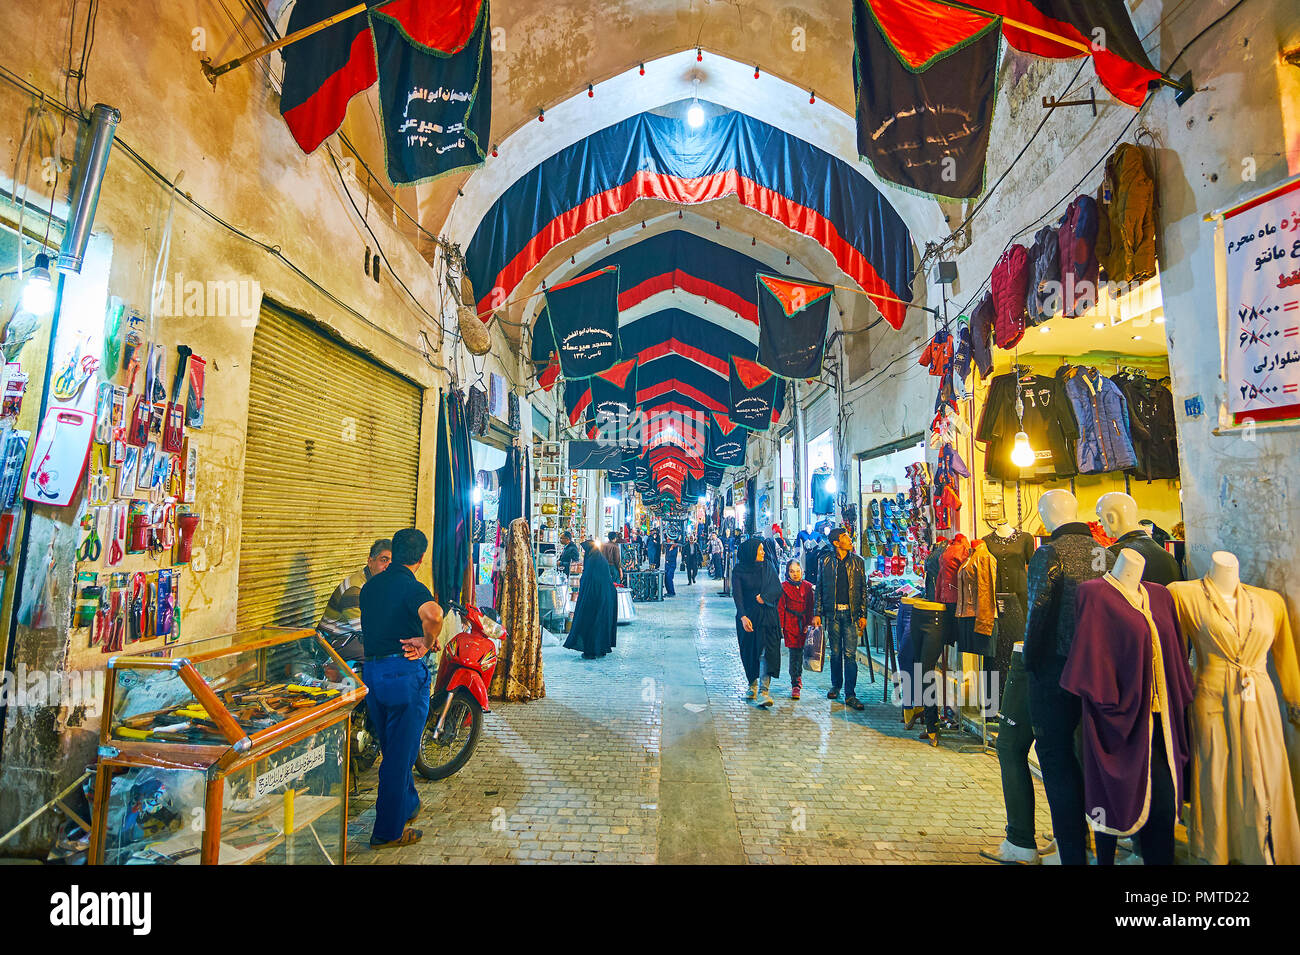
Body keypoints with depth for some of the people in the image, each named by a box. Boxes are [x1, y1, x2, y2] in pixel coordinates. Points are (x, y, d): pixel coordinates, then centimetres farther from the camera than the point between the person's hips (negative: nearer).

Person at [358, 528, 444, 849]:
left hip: (370, 671, 8)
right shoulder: (412, 587, -15)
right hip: (404, 673, -8)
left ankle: (408, 806, 41)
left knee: (392, 749, 23)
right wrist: (427, 642, -18)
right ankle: (388, 831, 15)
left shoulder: (370, 585, 10)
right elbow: (433, 614, -37)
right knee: (401, 754, 5)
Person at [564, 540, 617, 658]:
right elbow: (609, 580, 14)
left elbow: (586, 583, -17)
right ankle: (602, 649, 21)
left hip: (593, 599, -8)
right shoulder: (603, 561, 9)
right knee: (602, 622, 14)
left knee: (589, 623, 2)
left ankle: (590, 652, 5)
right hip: (606, 599, 8)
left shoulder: (591, 561, -15)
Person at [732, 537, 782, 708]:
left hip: (767, 616, 1)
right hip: (748, 616, -1)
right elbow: (737, 595, -12)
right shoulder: (739, 571, -4)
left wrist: (763, 597, -14)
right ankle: (752, 684, 29)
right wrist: (743, 617, -24)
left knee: (766, 651, -11)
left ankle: (764, 691, -14)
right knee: (749, 652, 9)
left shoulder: (767, 566, 5)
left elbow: (778, 588, 1)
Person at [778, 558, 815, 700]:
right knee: (794, 653, -7)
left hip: (804, 623, 3)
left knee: (801, 650, 8)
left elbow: (811, 607, 8)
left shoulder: (808, 586, 6)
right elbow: (780, 608, 0)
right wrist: (781, 626, -4)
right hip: (790, 623, -2)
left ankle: (798, 676, 33)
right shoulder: (784, 587, -1)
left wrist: (809, 623, -1)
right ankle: (795, 685, -3)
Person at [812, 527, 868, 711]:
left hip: (851, 613, 0)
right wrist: (817, 613, 1)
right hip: (832, 612, 0)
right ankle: (836, 686, 28)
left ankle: (850, 694, 3)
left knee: (850, 654, -3)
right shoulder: (826, 562, 4)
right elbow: (819, 589, 6)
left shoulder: (858, 562, 5)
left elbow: (863, 590, 7)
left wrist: (863, 614, 1)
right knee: (835, 652, 9)